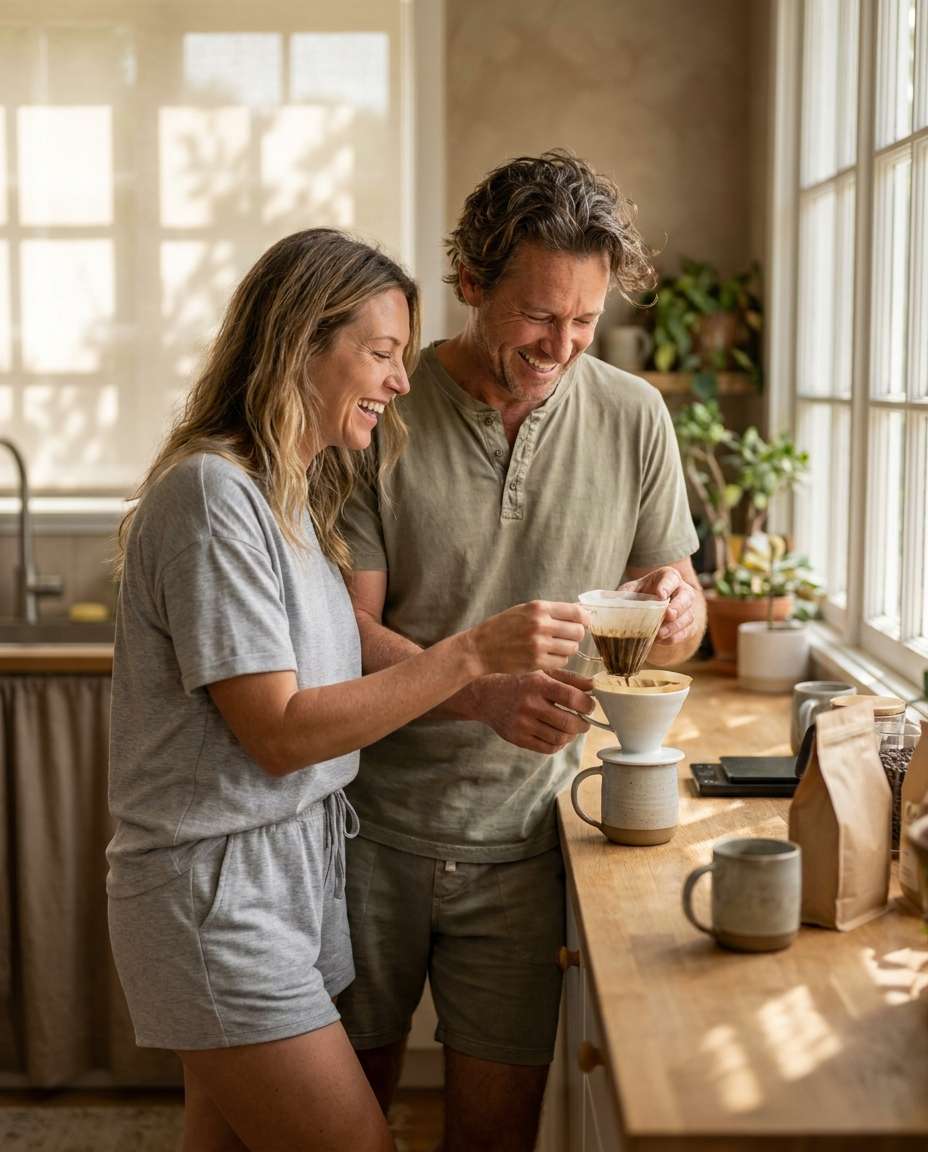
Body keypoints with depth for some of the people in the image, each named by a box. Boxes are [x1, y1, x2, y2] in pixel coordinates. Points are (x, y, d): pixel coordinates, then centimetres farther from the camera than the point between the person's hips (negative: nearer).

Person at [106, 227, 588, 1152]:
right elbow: (278, 733, -19)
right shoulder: (211, 493, -17)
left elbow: (325, 688, 10)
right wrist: (473, 653, -21)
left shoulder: (293, 495, 12)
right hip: (219, 892, -8)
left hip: (295, 869, 9)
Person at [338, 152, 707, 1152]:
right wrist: (487, 695, -28)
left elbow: (676, 630, 7)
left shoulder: (631, 417, 1)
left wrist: (675, 607, -18)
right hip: (371, 819, -1)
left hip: (518, 834, 2)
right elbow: (349, 630, -11)